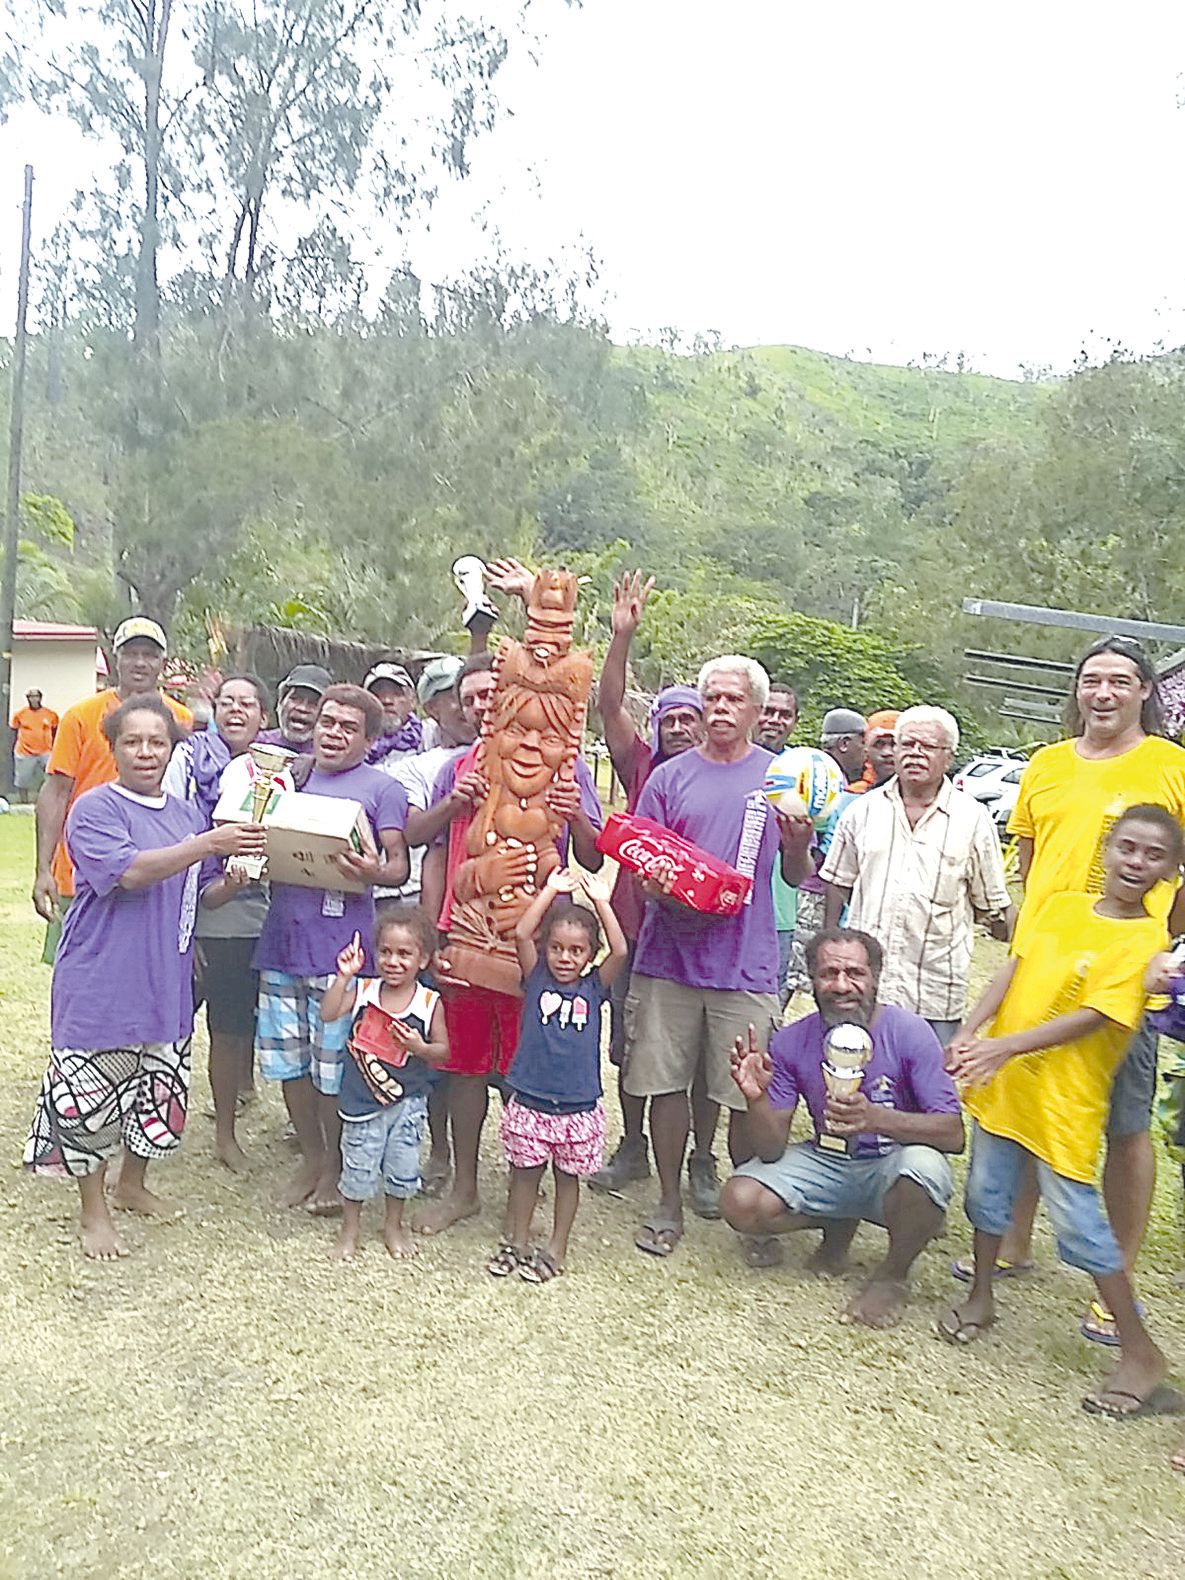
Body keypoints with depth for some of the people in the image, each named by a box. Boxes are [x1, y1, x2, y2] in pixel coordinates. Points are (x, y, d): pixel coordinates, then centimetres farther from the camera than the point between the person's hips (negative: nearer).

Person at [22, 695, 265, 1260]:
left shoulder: (186, 813, 10)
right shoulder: (95, 809, -9)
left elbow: (200, 893, 16)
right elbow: (127, 872, -25)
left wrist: (238, 877, -5)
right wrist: (209, 844, -31)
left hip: (166, 982, 6)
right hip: (101, 984, -6)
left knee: (160, 1092, 16)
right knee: (91, 1098, 3)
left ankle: (132, 1184, 40)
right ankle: (93, 1211, 23)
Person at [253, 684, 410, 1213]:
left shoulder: (382, 788, 2)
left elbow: (399, 865, -5)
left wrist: (374, 873, -27)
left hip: (341, 948, -5)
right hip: (281, 941, 5)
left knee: (335, 1068, 1)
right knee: (287, 1060, 11)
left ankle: (335, 1168, 22)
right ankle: (311, 1159, 31)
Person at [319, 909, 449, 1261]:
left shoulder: (429, 1002, -9)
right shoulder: (363, 991, -7)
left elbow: (443, 1050, -4)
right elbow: (328, 1014, -19)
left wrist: (421, 1047, -24)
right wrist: (344, 976, -26)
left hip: (407, 1103, 0)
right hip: (362, 1100, 0)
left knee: (402, 1169, 12)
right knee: (358, 1168, 11)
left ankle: (394, 1226, 37)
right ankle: (350, 1228, 34)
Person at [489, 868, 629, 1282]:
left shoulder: (594, 987, 0)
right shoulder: (536, 979, 0)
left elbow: (620, 951, -14)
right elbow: (522, 933, -13)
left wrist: (599, 900, -13)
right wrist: (551, 891, -12)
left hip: (579, 1105, 0)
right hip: (529, 1101, 0)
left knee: (568, 1177, 14)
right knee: (525, 1173, 14)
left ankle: (556, 1248, 29)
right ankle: (516, 1242, 31)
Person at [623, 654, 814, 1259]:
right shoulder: (669, 776, 6)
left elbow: (797, 877, 8)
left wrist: (797, 846, -13)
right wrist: (673, 896, -14)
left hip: (746, 964, -1)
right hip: (668, 956, 1)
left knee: (749, 1098, 3)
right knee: (665, 1083, 8)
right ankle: (669, 1203, 26)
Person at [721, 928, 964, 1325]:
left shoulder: (907, 1032, -17)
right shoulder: (791, 1043, -10)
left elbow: (953, 1135, -22)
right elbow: (771, 1150, -10)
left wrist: (877, 1118, -39)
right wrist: (756, 1098, -32)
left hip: (894, 1167, -3)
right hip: (829, 1165, 3)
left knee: (922, 1164, -37)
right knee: (741, 1202, -19)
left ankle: (893, 1274, -4)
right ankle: (839, 1225, 13)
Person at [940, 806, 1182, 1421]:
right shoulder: (1057, 906, 5)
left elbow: (1093, 1017, -20)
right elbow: (1012, 971, 3)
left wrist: (1006, 1046, -28)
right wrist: (968, 1032, -11)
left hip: (1065, 1100, -5)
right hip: (1001, 1083, 6)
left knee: (1080, 1225, 0)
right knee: (987, 1193, 17)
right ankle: (981, 1297, 38)